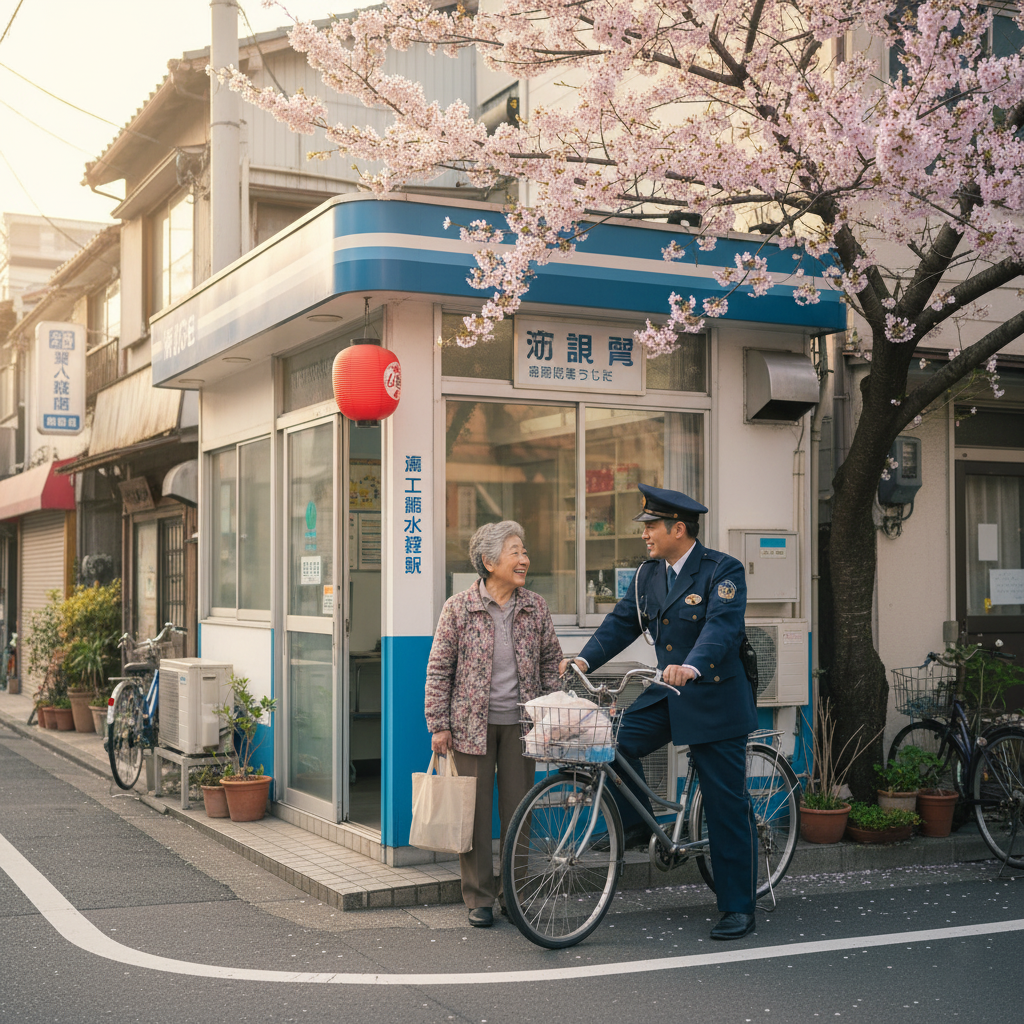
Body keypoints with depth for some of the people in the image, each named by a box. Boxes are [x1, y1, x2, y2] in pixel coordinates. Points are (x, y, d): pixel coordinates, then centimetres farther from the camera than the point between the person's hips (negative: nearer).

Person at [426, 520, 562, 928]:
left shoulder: (536, 607, 3)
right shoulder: (459, 607, -6)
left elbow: (551, 661, 12)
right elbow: (439, 669, -2)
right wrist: (438, 725, -5)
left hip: (520, 723, 3)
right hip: (473, 723, -2)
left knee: (519, 809, 6)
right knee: (475, 811, 3)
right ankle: (479, 898, 14)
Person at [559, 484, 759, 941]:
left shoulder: (723, 570, -15)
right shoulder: (648, 574, 7)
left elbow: (722, 626, -29)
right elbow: (622, 621, 6)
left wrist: (692, 667, -47)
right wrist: (585, 659, -10)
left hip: (714, 700, -6)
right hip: (667, 695, 6)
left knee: (727, 806, -1)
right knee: (615, 740, -15)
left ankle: (739, 909, 9)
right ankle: (635, 826, 10)